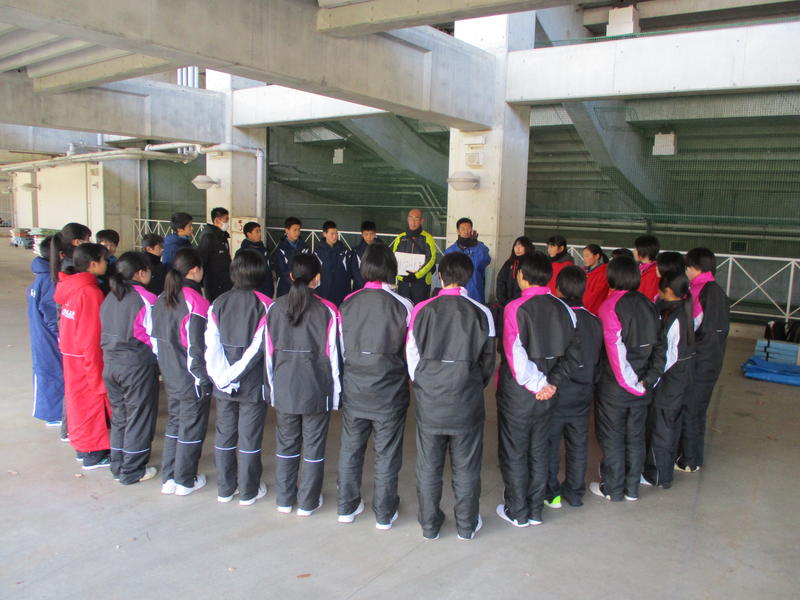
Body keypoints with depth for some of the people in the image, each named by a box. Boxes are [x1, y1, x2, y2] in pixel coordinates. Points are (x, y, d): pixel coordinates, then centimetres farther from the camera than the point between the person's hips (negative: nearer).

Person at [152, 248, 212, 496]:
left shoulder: (162, 300, 4)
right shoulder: (195, 302, -21)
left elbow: (155, 339, 11)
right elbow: (197, 347, -21)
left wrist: (166, 366, 20)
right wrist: (205, 378, -12)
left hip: (170, 375, 8)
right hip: (192, 378, -8)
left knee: (174, 422, 20)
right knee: (192, 427, 7)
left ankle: (168, 478, 29)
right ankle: (185, 481, 20)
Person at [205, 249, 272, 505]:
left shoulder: (218, 303, -1)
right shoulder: (264, 305, -12)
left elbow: (211, 345, -8)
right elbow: (259, 347, -18)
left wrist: (222, 376, -11)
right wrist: (236, 373, -14)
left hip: (223, 384, 4)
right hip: (253, 384, -4)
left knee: (224, 436, 15)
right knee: (249, 439, 7)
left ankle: (225, 489, 27)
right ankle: (248, 492, 19)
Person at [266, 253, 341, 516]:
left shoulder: (275, 308, -2)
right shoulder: (328, 310, -11)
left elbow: (269, 351, 3)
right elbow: (334, 353, -9)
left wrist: (273, 385, 13)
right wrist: (336, 391, 2)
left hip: (283, 389, 3)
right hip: (316, 390, -3)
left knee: (286, 444, 17)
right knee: (313, 446, 10)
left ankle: (284, 499, 29)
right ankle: (308, 502, 22)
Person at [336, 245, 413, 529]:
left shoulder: (349, 302, -6)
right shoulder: (402, 305, -14)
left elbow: (340, 346, 4)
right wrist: (406, 373, 12)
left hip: (353, 388, 3)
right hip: (389, 391, -3)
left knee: (350, 449, 17)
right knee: (387, 454, 12)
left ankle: (347, 507, 31)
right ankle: (384, 513, 24)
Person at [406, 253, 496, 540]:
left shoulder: (422, 310, -7)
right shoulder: (481, 313, -8)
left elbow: (412, 355, 0)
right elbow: (488, 360, 1)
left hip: (429, 399, 1)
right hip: (467, 400, 0)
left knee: (428, 466, 14)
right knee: (466, 468, 14)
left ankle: (429, 525, 27)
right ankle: (467, 526, 28)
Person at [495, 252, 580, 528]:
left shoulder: (516, 308, -18)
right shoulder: (563, 309, -2)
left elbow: (516, 356, -24)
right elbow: (573, 354, -2)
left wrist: (537, 384, -14)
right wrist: (551, 382, -6)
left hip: (517, 394, -5)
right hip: (548, 394, 5)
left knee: (514, 453, 10)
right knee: (539, 451, 18)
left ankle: (517, 513, 22)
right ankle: (535, 510, 30)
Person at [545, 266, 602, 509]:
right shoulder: (594, 321, -3)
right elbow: (598, 360, 6)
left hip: (556, 396, -5)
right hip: (582, 397, 5)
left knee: (549, 446, 11)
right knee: (578, 446, 17)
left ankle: (552, 493, 21)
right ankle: (575, 492, 29)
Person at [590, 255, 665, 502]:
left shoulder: (610, 306, -17)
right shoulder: (647, 305, 1)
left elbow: (615, 350, -22)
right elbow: (659, 345, 1)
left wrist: (629, 381, -14)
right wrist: (650, 378, 0)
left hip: (614, 386, -6)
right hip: (642, 386, 6)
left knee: (612, 438, 9)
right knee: (635, 436, 17)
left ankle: (613, 489, 20)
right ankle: (632, 488, 29)